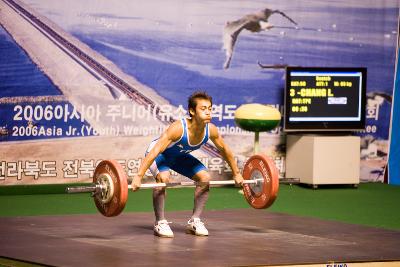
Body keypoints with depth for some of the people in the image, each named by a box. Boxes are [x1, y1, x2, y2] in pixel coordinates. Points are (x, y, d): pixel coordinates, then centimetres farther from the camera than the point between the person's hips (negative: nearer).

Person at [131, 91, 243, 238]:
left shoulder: (211, 130, -22)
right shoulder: (178, 128, -40)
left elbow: (224, 149, -2)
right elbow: (155, 151, -44)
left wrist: (236, 173, 7)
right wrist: (138, 177, -51)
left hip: (179, 155, 6)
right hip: (159, 154, -6)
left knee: (205, 178, -6)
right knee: (163, 178, -33)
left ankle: (194, 221, 7)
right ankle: (160, 223, -18)